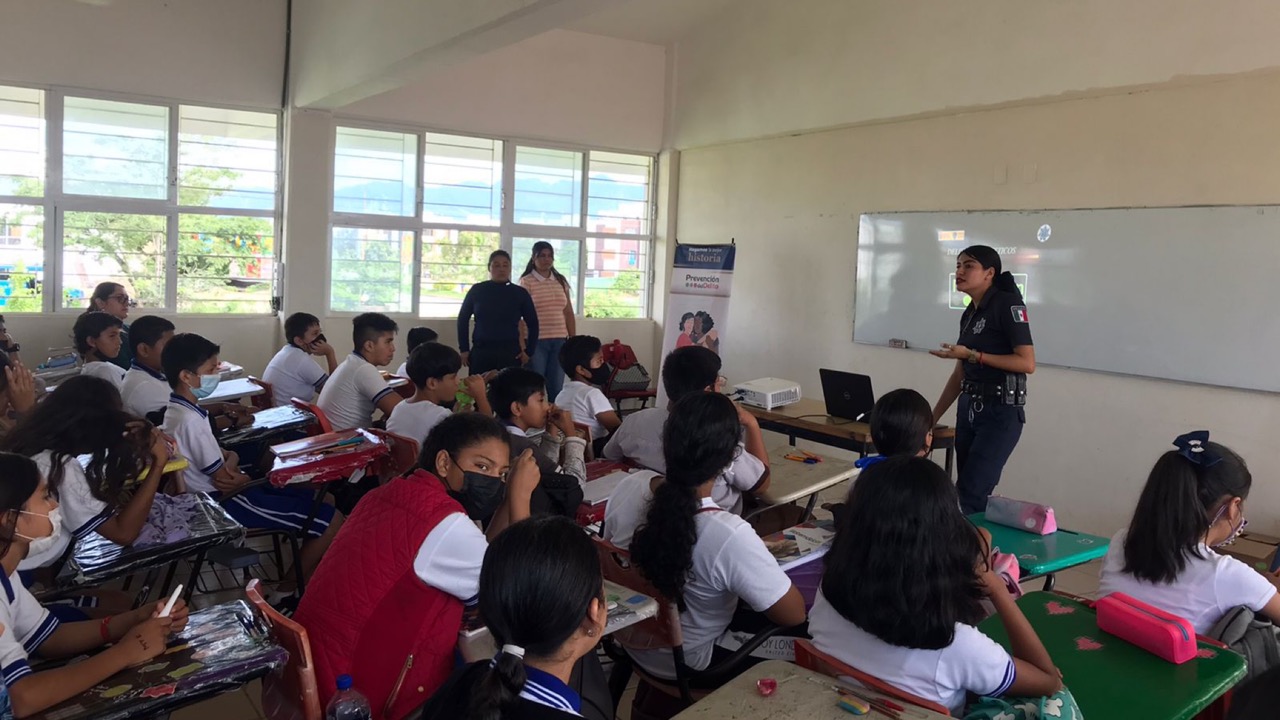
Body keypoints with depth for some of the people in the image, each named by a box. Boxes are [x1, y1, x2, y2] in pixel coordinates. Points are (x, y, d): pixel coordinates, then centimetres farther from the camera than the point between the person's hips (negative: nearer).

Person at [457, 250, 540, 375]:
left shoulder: (520, 293, 3)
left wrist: (529, 351, 3)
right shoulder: (477, 290, 4)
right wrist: (464, 349, 7)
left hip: (510, 352, 0)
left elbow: (533, 324, 10)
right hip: (480, 351, 1)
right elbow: (463, 319, 11)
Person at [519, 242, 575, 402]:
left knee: (557, 387, 6)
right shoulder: (526, 282, -2)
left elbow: (569, 313, 15)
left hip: (559, 340, 4)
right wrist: (522, 345, -11)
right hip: (536, 341, -4)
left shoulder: (561, 281, 13)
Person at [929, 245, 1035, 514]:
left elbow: (1027, 363, -18)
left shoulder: (1008, 303, -10)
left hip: (1001, 411, -8)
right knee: (968, 490, 7)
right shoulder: (969, 314, 13)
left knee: (970, 494, -10)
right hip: (969, 408, 8)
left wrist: (972, 355, -18)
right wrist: (933, 417, 14)